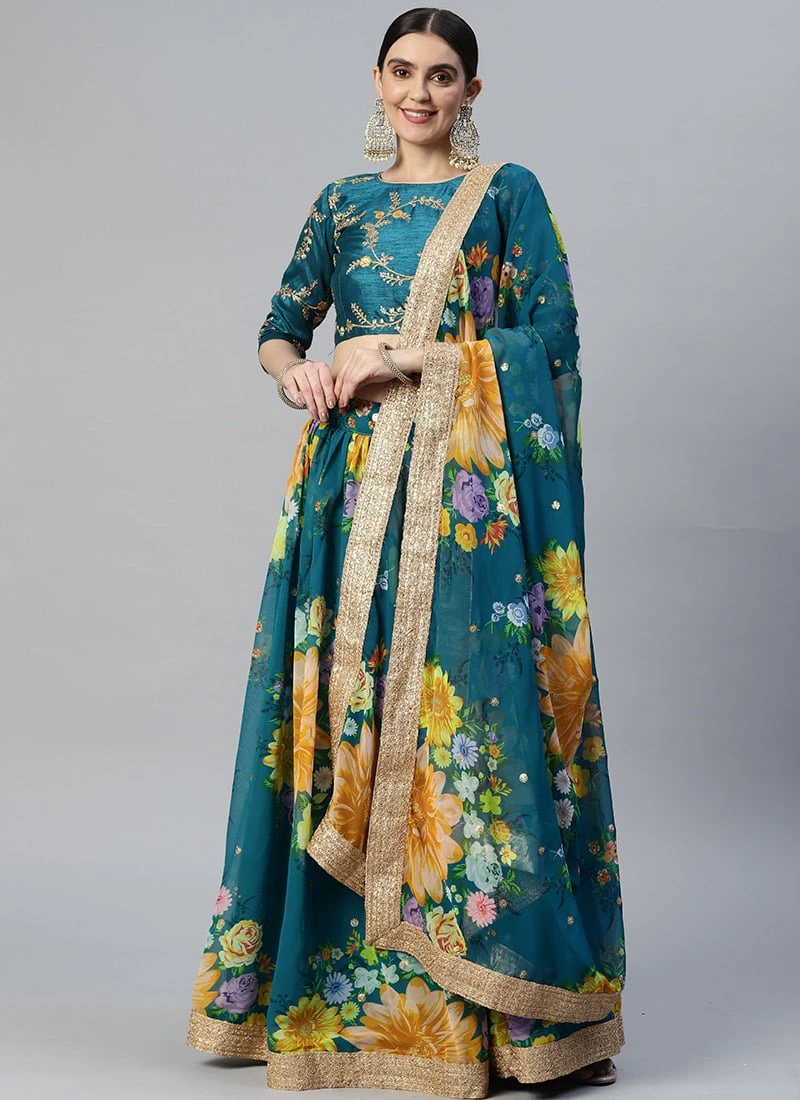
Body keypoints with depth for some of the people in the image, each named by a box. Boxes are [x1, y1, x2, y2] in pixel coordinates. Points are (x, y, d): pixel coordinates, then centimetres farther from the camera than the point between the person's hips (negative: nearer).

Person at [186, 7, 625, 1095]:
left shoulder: (507, 193, 5)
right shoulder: (343, 205, 17)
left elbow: (550, 336, -4)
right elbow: (279, 325, 18)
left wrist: (404, 354, -10)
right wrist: (296, 370, -5)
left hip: (472, 485, -4)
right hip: (357, 479, 4)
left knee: (471, 703, -8)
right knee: (346, 705, 2)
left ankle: (514, 999, 0)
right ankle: (341, 981, 13)